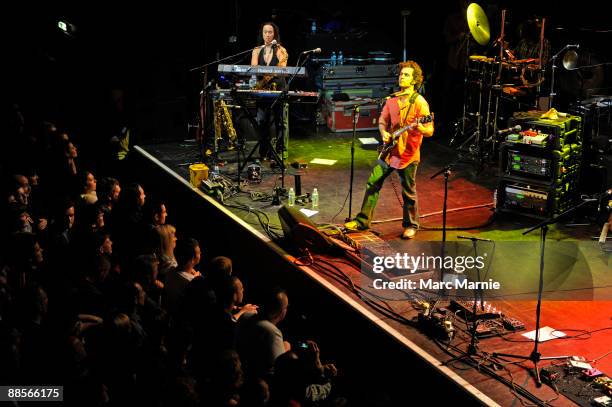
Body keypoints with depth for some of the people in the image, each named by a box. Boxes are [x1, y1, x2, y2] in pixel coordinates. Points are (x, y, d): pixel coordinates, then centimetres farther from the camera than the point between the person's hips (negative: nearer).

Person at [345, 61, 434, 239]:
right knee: (372, 184, 6)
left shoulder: (419, 102, -11)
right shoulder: (392, 99, 7)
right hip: (389, 151, 6)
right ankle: (363, 221, 16)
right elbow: (382, 121, 17)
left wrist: (420, 128, -36)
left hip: (408, 154, -6)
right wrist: (384, 133, -4)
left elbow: (430, 132, -14)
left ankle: (411, 225, 23)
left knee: (408, 192, 4)